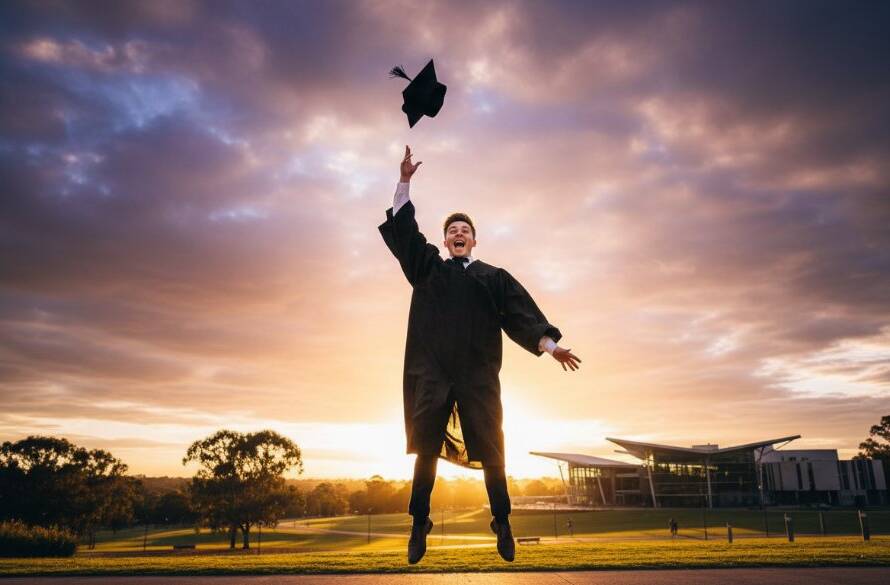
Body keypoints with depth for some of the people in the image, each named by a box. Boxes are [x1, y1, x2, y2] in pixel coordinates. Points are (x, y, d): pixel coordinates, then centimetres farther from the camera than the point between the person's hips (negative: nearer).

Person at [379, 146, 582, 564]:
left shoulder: (494, 277, 14)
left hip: (478, 375, 0)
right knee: (426, 448, -1)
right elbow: (402, 228, 12)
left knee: (490, 450, -1)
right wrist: (404, 181, 7)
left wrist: (550, 345, -8)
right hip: (432, 372, 1)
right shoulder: (427, 268, 17)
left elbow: (522, 312, 5)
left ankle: (502, 525, 9)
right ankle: (419, 525, 6)